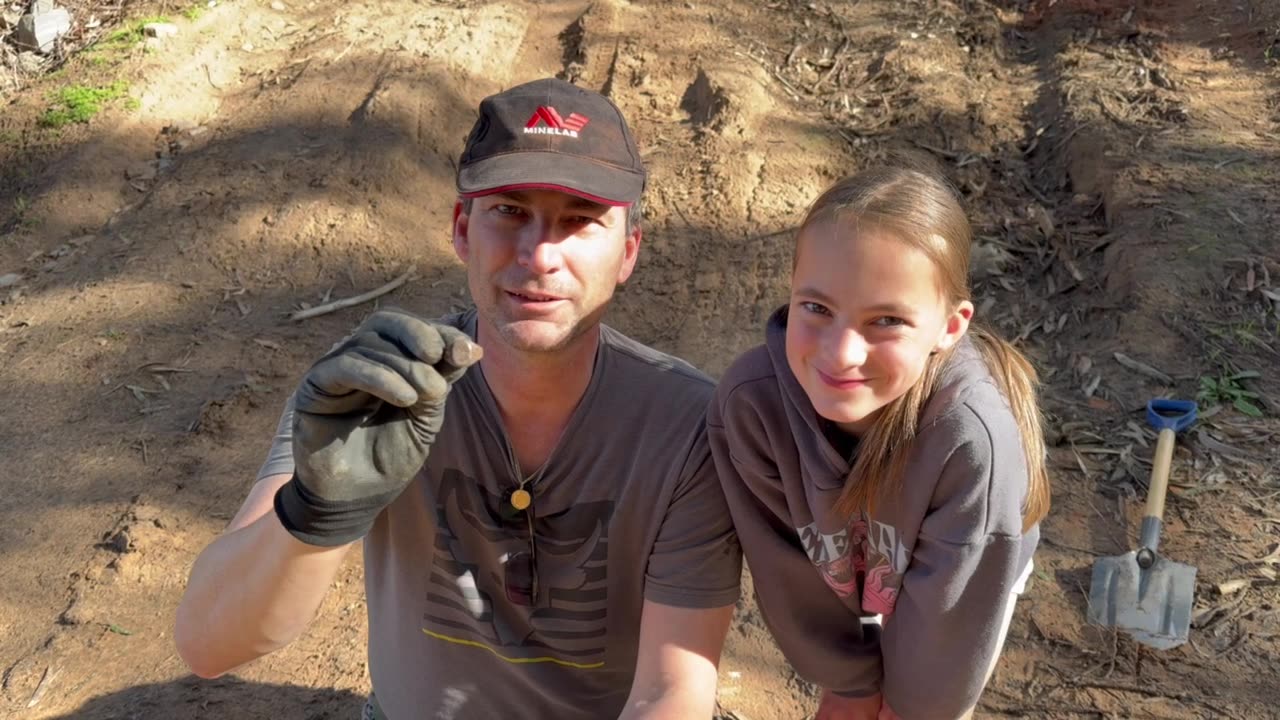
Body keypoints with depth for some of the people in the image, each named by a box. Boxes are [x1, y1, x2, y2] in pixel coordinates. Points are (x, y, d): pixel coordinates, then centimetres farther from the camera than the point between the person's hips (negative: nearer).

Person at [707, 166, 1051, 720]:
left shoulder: (973, 435, -44)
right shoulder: (752, 402, -37)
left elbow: (949, 603, -25)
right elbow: (789, 567, -19)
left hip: (964, 587, -1)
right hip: (838, 591, 2)